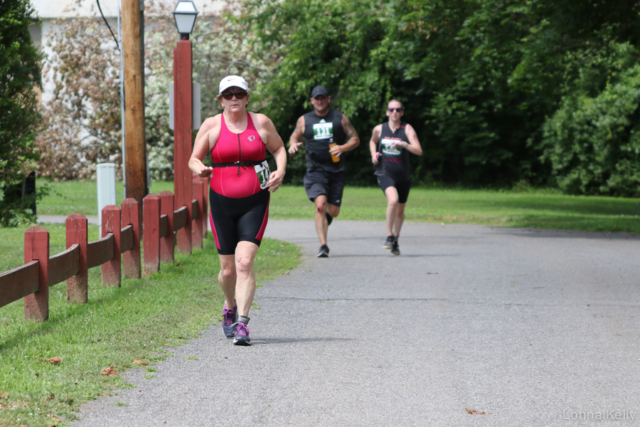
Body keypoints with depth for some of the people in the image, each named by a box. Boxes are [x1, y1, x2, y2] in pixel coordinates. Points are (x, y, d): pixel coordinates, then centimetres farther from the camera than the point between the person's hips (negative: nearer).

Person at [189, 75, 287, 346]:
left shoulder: (260, 122, 4)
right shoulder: (211, 126, 2)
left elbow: (279, 148, 16)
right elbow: (194, 159, 5)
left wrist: (280, 171, -3)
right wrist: (200, 169, -19)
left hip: (255, 202, -1)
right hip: (222, 202, 1)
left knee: (245, 261, -16)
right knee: (228, 268, 7)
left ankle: (242, 323, -16)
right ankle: (230, 307, 38)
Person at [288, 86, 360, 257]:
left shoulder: (340, 118, 7)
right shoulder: (304, 120, 9)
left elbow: (355, 139, 8)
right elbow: (294, 136, 23)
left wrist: (342, 148, -13)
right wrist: (293, 144, -2)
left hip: (336, 171, 1)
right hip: (315, 171, -1)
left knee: (334, 211, 2)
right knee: (320, 205, -22)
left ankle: (326, 216, 42)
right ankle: (323, 246, -19)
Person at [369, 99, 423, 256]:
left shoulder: (407, 129, -4)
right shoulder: (379, 129, 2)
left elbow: (419, 151, -14)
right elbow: (372, 141, 25)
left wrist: (404, 144, -29)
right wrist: (374, 154, 6)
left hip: (403, 176, 1)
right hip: (385, 174, -1)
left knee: (400, 210, 12)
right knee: (393, 200, -28)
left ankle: (395, 239, 36)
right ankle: (389, 236, -12)